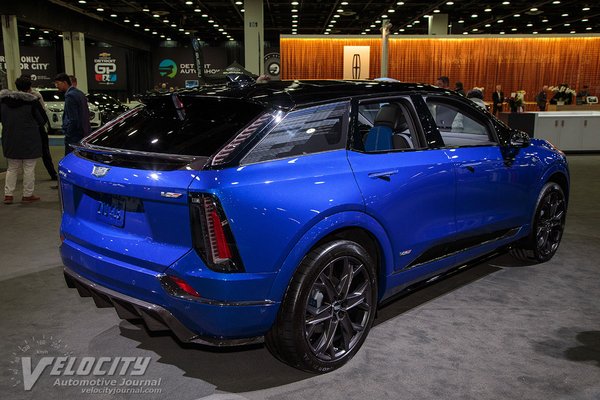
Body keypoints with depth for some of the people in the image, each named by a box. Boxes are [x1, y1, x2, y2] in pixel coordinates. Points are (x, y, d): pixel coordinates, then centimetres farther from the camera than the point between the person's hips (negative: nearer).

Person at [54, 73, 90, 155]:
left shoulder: (69, 95, -15)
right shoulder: (80, 93, 14)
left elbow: (73, 119, -19)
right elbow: (87, 113, 19)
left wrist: (68, 134, -12)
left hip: (75, 136, -10)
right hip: (85, 133, 10)